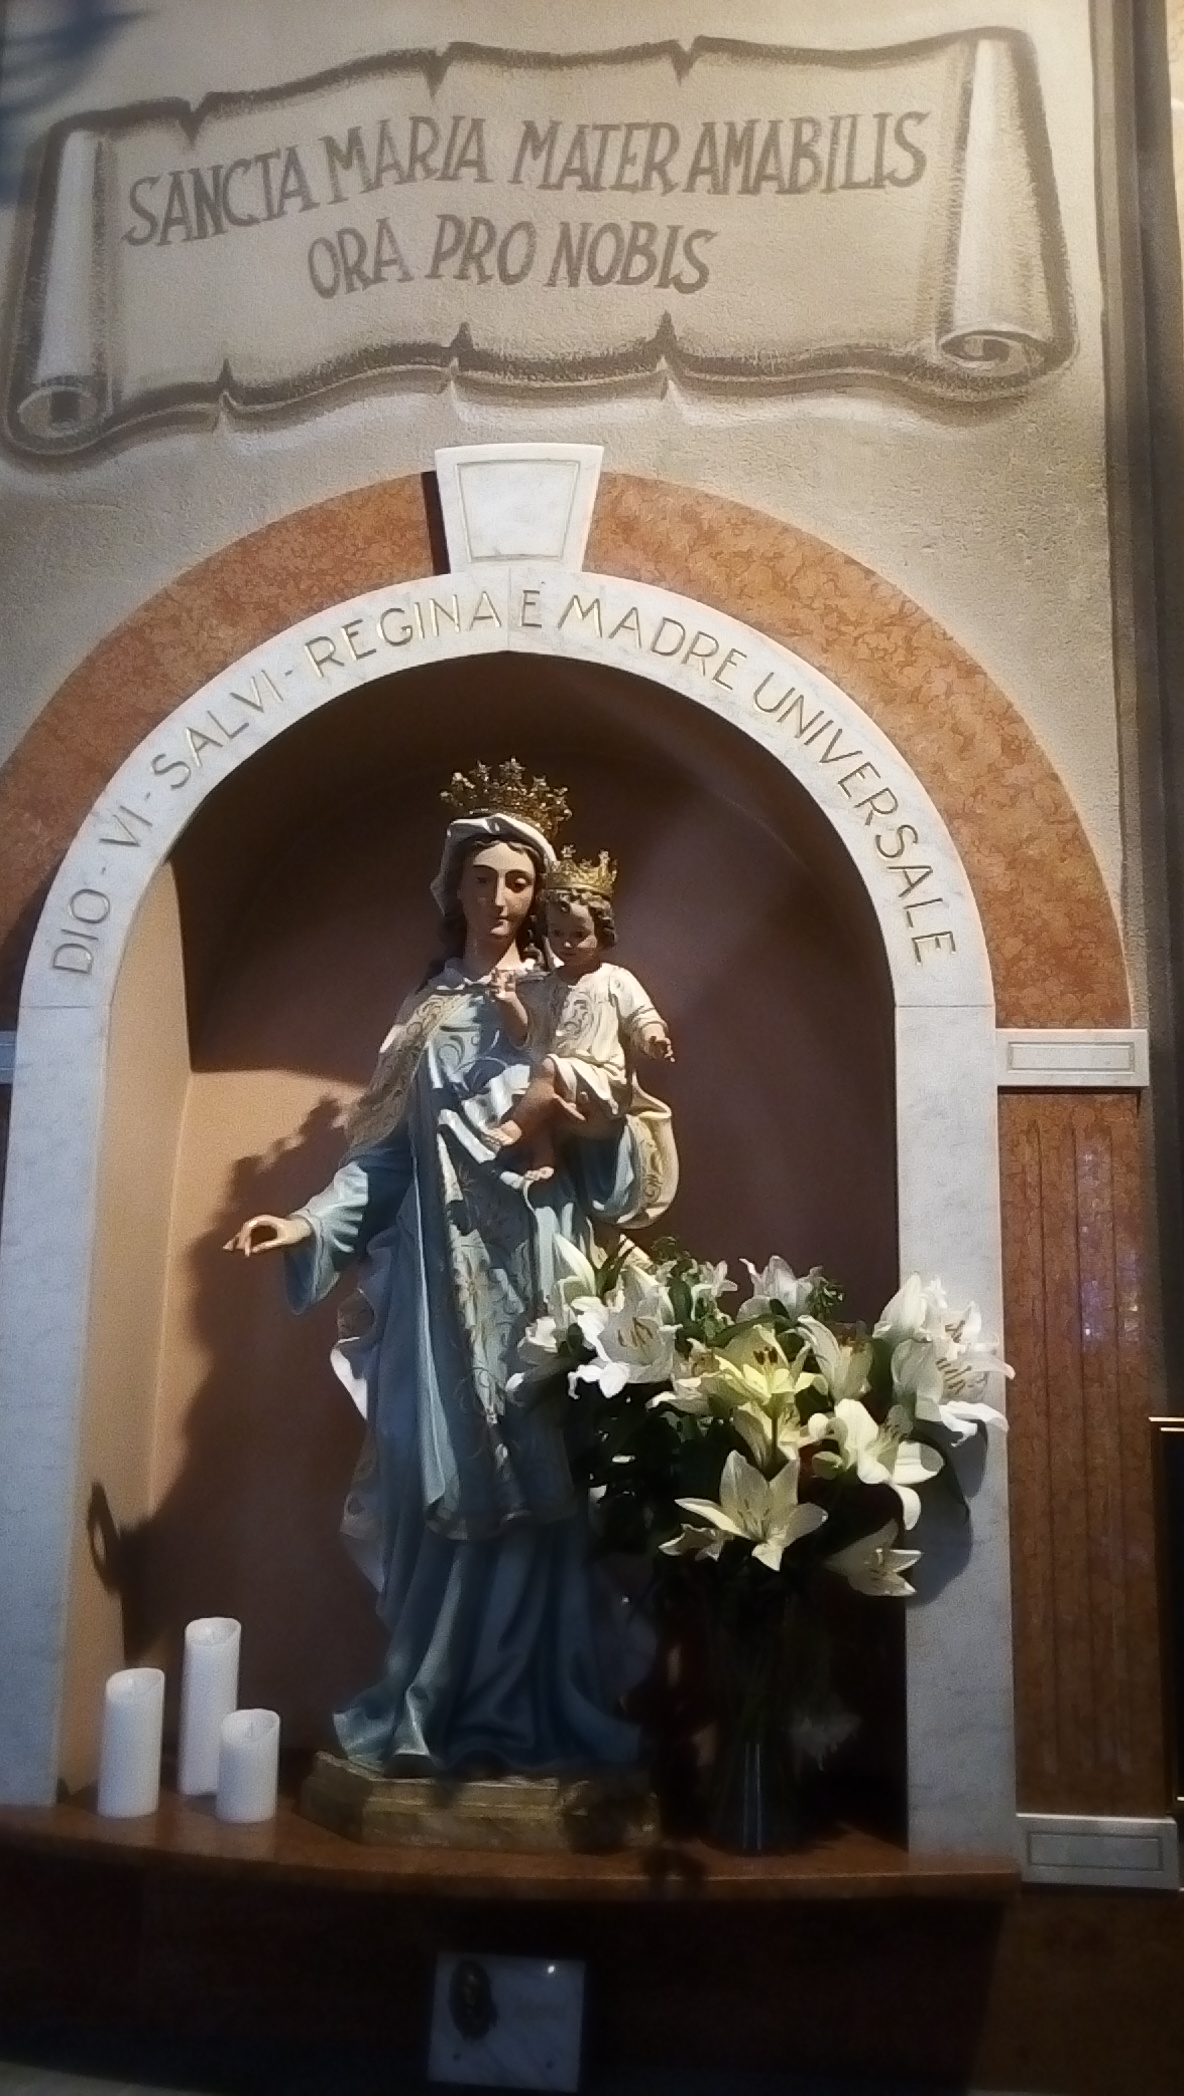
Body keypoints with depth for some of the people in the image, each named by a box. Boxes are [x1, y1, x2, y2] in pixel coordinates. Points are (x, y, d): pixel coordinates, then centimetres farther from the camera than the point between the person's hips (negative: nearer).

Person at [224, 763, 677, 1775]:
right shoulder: (424, 1012, 13)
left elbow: (604, 1158, 2)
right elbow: (384, 1151, 8)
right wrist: (311, 1221, -4)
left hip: (537, 1274, -2)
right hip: (441, 1279, 2)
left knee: (529, 1490, -1)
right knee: (438, 1490, 2)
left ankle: (519, 1716, 11)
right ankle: (429, 1715, 14)